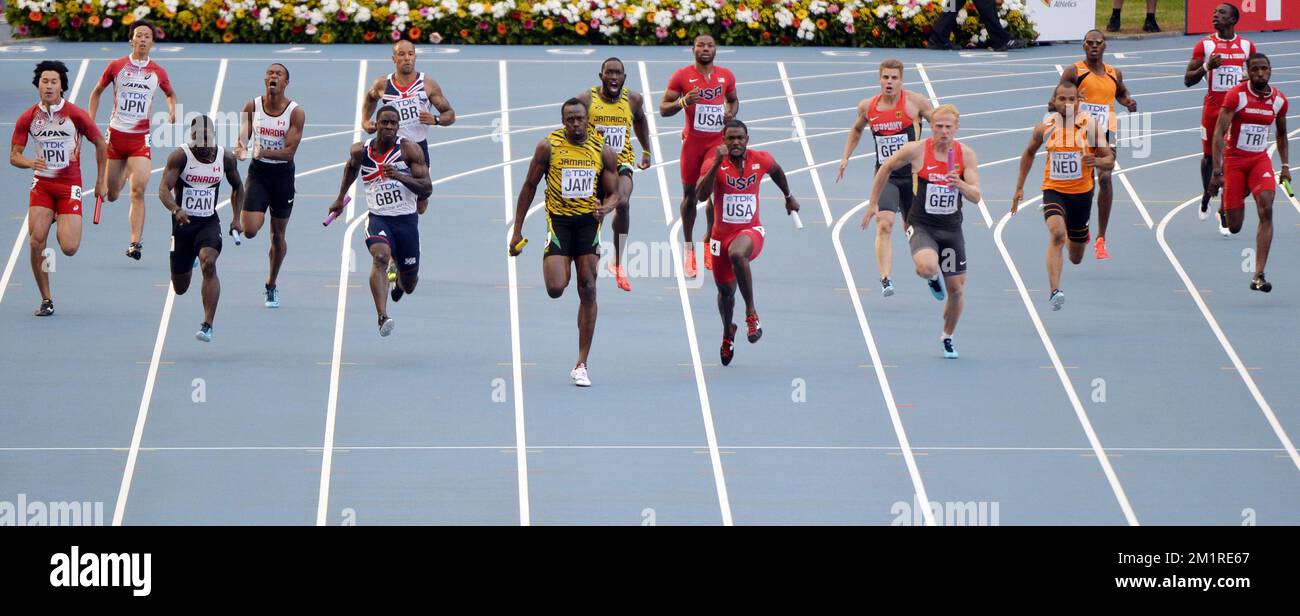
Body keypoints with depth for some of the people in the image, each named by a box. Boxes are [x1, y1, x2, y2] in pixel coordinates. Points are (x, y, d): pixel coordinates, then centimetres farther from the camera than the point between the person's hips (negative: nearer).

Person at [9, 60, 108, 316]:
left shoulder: (76, 115, -8)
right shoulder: (28, 118, -2)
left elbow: (100, 144, 5)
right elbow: (14, 156, 1)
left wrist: (101, 181, 8)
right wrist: (30, 163, -22)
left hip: (70, 186, -2)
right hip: (42, 184, 2)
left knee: (69, 248, -11)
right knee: (36, 243, -13)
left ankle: (60, 224, 28)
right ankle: (46, 300, 2)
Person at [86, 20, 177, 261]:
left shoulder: (158, 73, 2)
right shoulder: (116, 66, 0)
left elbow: (170, 94, 22)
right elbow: (97, 92, 13)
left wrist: (172, 111, 1)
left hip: (140, 137, -1)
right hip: (115, 134, 1)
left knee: (138, 191, -16)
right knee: (112, 195, 10)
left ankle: (136, 242, -17)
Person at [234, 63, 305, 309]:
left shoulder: (296, 112, -11)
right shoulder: (252, 107, -4)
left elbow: (289, 151, -16)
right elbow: (242, 139, -1)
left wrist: (264, 152, -33)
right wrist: (240, 150, -25)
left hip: (283, 173, 0)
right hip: (258, 171, 0)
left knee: (278, 235, 9)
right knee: (249, 231, -16)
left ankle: (271, 286, 26)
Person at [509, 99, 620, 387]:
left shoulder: (603, 151, -1)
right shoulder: (548, 146, -5)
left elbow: (614, 193, 4)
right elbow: (529, 187, 3)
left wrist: (606, 207, -21)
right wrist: (517, 230, 3)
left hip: (589, 221, 2)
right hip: (559, 220, -2)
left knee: (588, 292, 0)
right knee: (555, 289, -17)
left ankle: (581, 365, 6)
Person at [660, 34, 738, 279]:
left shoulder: (726, 76, 5)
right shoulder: (682, 76, -5)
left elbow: (733, 100, 22)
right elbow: (663, 109, -4)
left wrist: (731, 113, -2)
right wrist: (684, 102, -23)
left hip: (718, 141, 2)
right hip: (692, 141, -2)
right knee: (690, 194, 3)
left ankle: (709, 240, 17)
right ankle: (688, 247, 13)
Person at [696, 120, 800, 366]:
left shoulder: (761, 160, -5)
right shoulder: (713, 163, -12)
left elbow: (776, 171, 20)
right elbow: (701, 195, -28)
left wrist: (788, 196, 32)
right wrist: (717, 164, -37)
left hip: (750, 230, -1)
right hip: (722, 233, 1)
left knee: (737, 254, -38)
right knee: (726, 290, 13)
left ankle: (751, 312, -25)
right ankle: (728, 333, 45)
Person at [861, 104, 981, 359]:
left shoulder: (966, 154, -6)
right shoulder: (916, 150, -12)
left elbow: (976, 197, -11)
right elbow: (886, 168, 6)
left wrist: (960, 185, -33)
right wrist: (873, 204, 9)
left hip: (951, 228, 3)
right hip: (921, 225, -3)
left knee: (956, 289, 7)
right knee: (927, 267, -34)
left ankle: (947, 337, 33)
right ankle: (932, 279, 6)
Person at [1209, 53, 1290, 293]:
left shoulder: (1278, 100, 0)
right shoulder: (1236, 95, -14)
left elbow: (1282, 134, 18)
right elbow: (1219, 132, -17)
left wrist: (1285, 165, 11)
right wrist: (1217, 171, -23)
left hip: (1260, 159, 3)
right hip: (1234, 159, -3)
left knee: (1266, 210, -21)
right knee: (1234, 227, 1)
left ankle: (1258, 276, -21)